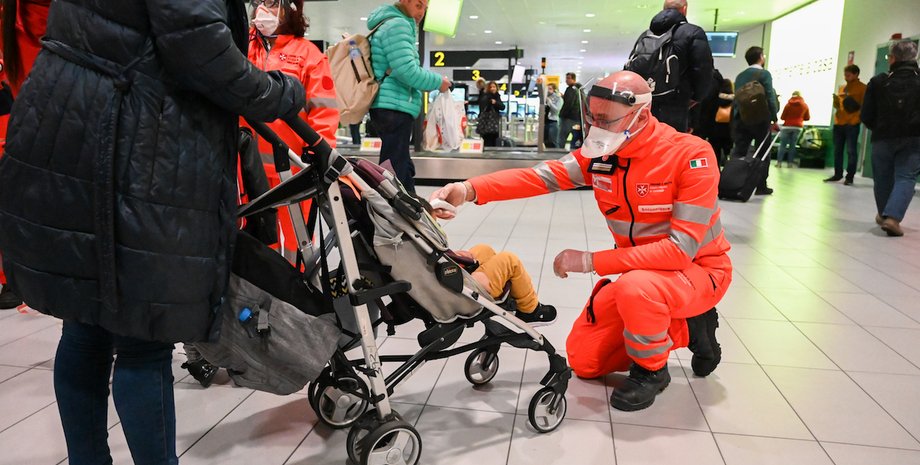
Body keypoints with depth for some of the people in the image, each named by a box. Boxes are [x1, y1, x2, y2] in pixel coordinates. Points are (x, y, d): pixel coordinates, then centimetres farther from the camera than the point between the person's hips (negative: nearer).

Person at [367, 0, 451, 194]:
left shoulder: (394, 25, 24)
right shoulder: (398, 25, -9)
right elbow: (407, 71, -19)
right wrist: (438, 82, -6)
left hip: (391, 108, 11)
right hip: (395, 109, -11)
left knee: (404, 169, 17)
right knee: (396, 171, -9)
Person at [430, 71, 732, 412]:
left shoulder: (691, 156, -26)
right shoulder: (600, 153, -9)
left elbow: (681, 249, -31)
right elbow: (540, 176, -22)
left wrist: (591, 262, -31)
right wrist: (470, 190, -38)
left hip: (698, 269, -6)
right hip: (636, 271, 6)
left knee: (634, 288, -40)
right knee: (582, 360, 5)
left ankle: (651, 370, -7)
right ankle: (686, 329, 18)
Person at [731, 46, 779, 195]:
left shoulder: (740, 76, 11)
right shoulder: (764, 74, -6)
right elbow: (770, 97, -13)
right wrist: (774, 119, -9)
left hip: (741, 119, 5)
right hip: (760, 119, -5)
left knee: (738, 152, 4)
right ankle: (761, 186, 7)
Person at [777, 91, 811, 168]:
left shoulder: (788, 104, -1)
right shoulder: (805, 105, 5)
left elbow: (782, 117, 1)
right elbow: (807, 118, 13)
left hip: (787, 126, -2)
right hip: (797, 127, 2)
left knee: (783, 145, 2)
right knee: (792, 145, 6)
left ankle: (779, 162, -4)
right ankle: (790, 163, 3)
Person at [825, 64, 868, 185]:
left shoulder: (862, 88, 1)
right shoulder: (841, 88, 18)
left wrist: (856, 106, -20)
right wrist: (836, 101, 2)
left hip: (852, 124, -6)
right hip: (838, 123, 6)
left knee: (851, 151, -5)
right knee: (837, 150, 8)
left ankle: (849, 177, -1)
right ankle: (837, 174, 17)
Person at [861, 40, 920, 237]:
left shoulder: (878, 82, -3)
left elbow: (866, 116, -2)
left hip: (883, 138, 0)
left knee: (883, 178, 14)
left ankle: (884, 215, 29)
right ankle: (893, 216, -18)